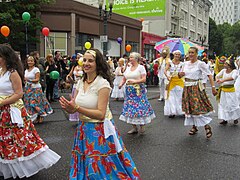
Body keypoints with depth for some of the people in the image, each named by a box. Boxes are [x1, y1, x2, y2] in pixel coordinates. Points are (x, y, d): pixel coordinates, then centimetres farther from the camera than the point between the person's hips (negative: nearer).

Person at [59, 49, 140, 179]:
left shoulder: (103, 83, -15)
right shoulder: (81, 82, 5)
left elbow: (101, 114, -20)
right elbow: (74, 109, 8)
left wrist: (77, 108, -27)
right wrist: (68, 107, -15)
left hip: (100, 132, -6)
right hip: (83, 130, 6)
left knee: (102, 169, 5)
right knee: (84, 167, 18)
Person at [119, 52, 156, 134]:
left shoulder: (141, 67, -2)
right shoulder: (128, 68, 14)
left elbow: (144, 79, -11)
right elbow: (124, 79, 12)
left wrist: (134, 81, -22)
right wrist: (121, 84, -8)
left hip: (138, 91, -5)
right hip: (129, 91, 5)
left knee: (140, 108, -6)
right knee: (131, 108, 5)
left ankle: (142, 126, 8)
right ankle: (134, 127, 15)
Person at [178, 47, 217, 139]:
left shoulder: (200, 64, -9)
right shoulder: (186, 63, 8)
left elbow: (209, 75, -13)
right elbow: (181, 75, 18)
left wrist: (213, 87, -21)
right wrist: (180, 74, -7)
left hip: (196, 88, -6)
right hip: (187, 88, 6)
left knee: (199, 108, -10)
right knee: (189, 108, 9)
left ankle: (207, 127, 2)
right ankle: (194, 127, 23)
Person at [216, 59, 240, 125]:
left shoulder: (234, 71, -12)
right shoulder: (223, 70, 4)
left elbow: (232, 78, -29)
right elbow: (217, 75, -3)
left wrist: (223, 80, -40)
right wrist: (217, 79, -27)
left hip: (230, 90, -5)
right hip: (223, 90, 5)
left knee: (232, 104, 3)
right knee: (223, 104, 8)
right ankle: (225, 119, 17)